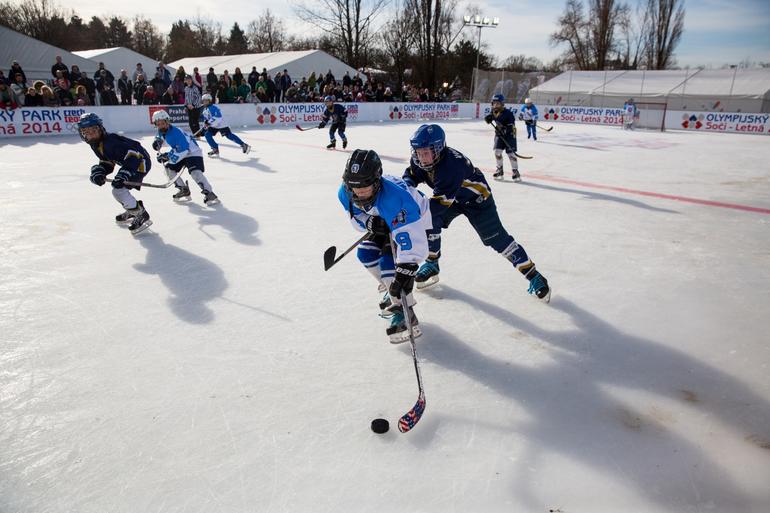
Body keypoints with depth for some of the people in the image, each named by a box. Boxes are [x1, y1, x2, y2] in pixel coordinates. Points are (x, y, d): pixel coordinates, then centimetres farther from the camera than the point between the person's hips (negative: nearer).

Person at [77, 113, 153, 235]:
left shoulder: (111, 141, -27)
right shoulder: (97, 144, 5)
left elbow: (133, 154, -35)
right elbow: (107, 163, 11)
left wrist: (124, 173, -43)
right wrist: (98, 171, -10)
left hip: (140, 162, -11)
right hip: (129, 163, 11)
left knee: (119, 190, -20)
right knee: (118, 189, 19)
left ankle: (142, 216, -11)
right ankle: (132, 211, 39)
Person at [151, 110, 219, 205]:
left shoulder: (176, 133, -29)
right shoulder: (162, 131, -2)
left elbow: (183, 150, -35)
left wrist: (168, 155, -37)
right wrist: (157, 141, 2)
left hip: (192, 152, -10)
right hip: (179, 152, 10)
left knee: (195, 172, -29)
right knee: (168, 168, 4)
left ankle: (208, 193, -28)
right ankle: (184, 190, 12)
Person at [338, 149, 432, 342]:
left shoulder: (393, 197, -44)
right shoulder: (346, 192, -21)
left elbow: (409, 235, -48)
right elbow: (356, 217, -4)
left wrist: (405, 271, -52)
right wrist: (370, 223, -28)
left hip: (416, 222, -8)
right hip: (387, 224, 8)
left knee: (389, 262, -22)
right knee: (366, 253, 4)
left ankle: (405, 313, -15)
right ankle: (394, 292, 23)